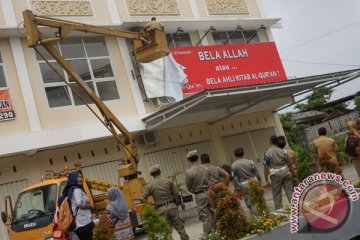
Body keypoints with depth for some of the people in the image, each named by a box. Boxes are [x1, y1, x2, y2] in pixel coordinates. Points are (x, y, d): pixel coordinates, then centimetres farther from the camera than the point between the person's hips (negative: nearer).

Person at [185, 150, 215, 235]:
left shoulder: (189, 172, -11)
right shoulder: (206, 168, 0)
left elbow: (189, 188, -2)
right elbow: (210, 180, 7)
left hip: (200, 196, -4)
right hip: (210, 192, 4)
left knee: (205, 217, 3)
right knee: (213, 214, 12)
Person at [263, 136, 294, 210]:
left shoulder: (267, 153, -5)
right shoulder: (282, 151, 5)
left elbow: (266, 168, -7)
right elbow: (289, 164, 8)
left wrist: (266, 180, -2)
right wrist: (291, 173, 20)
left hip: (275, 174, -3)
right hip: (285, 172, 3)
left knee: (277, 195, 5)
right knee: (290, 192, 6)